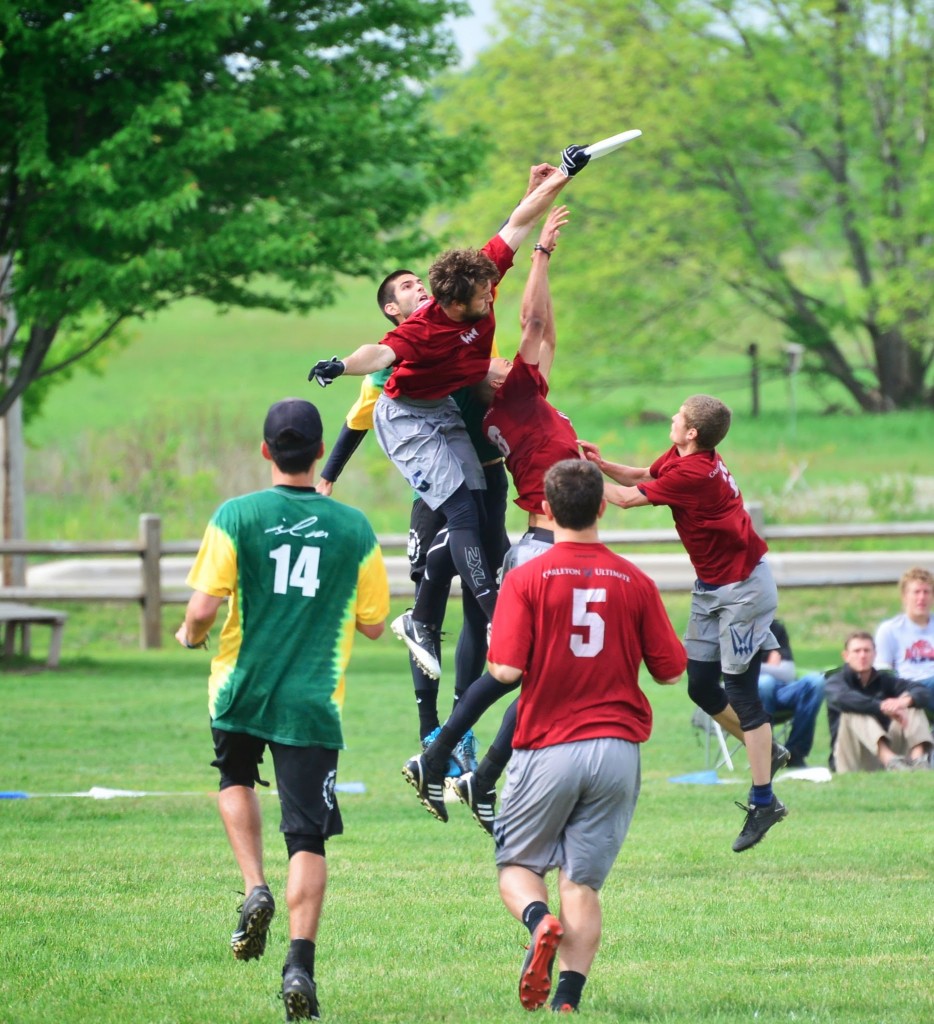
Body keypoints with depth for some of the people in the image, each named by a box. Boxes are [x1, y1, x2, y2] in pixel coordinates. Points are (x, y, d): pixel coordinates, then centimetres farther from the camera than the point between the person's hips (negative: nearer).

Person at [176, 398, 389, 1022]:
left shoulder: (236, 517, -8)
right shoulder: (354, 528, -2)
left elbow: (203, 608, -12)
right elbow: (373, 623, 6)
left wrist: (191, 635, 10)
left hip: (242, 690, 0)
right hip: (314, 702, 0)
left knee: (237, 780, 30)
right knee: (309, 838, 1)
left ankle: (255, 889, 9)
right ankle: (300, 965, -11)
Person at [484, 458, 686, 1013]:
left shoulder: (526, 579, -6)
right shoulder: (635, 582, 1)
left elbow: (506, 669, -13)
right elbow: (670, 670, 5)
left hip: (547, 748, -2)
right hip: (617, 750, 2)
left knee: (518, 864, 13)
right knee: (583, 881, 5)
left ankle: (540, 921, -18)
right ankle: (569, 998, -9)